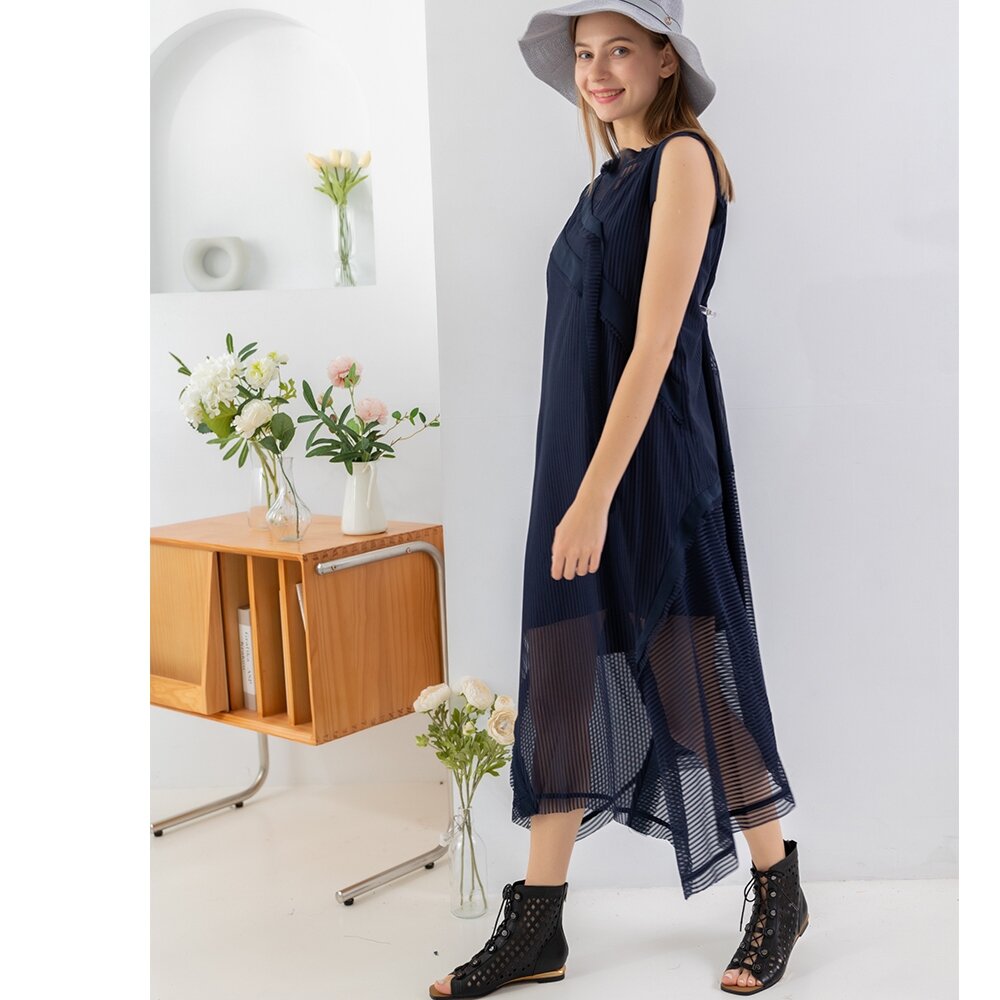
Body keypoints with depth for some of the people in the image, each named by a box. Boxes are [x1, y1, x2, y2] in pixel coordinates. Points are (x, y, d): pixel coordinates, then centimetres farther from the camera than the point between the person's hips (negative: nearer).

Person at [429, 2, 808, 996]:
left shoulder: (683, 158, -8)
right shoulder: (607, 178, 15)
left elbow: (656, 341, -17)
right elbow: (587, 342, 13)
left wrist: (597, 492, -21)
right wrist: (575, 491, 10)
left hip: (652, 461, -8)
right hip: (577, 456, 8)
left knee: (691, 672, 4)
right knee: (564, 680, 8)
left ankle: (777, 891, 25)